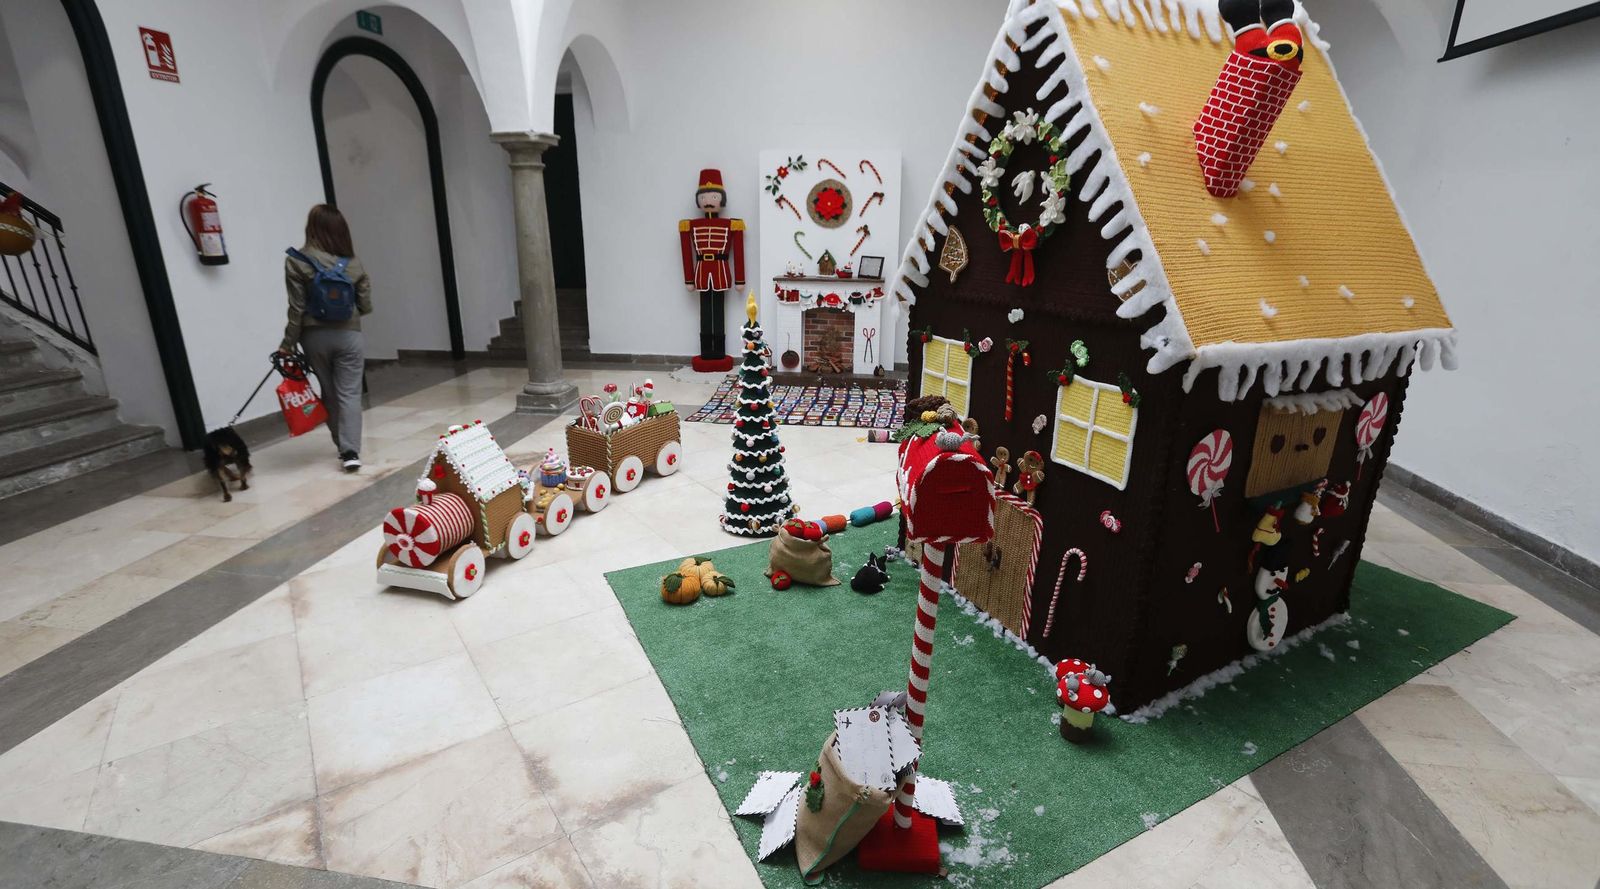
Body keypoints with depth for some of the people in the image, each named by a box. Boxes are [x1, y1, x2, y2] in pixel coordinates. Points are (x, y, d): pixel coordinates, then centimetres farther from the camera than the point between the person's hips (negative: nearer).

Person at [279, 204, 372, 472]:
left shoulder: (297, 261, -7)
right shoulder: (353, 263, -1)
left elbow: (297, 308, -8)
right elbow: (366, 306, 2)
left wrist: (288, 343, 1)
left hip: (315, 336, 0)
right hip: (349, 335, 0)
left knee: (330, 393, 15)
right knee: (349, 393, -1)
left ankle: (344, 446, 24)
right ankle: (350, 451, -12)